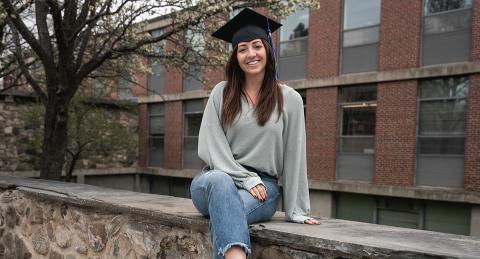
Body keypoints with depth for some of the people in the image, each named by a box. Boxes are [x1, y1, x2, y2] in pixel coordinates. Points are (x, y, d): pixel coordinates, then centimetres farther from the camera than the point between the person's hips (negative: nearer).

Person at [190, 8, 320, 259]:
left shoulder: (289, 99, 2)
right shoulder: (221, 93, 5)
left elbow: (293, 155, 2)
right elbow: (211, 146, -1)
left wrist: (296, 211, 1)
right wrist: (246, 179, -13)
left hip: (263, 185, 0)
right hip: (220, 177, 1)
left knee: (225, 214, -35)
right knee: (220, 182, -37)